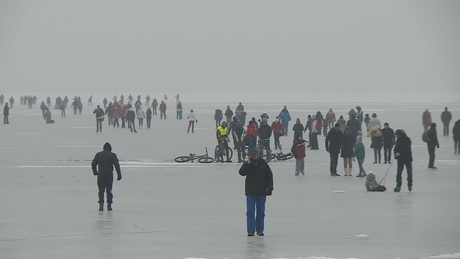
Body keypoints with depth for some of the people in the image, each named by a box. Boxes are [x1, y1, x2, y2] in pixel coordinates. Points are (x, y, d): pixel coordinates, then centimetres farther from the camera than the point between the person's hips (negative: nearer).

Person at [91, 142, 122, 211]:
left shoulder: (98, 154, 6)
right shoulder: (112, 155, 0)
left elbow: (93, 164, 7)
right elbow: (117, 165, -8)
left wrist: (95, 172, 23)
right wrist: (119, 174, -9)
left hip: (100, 175, 1)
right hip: (109, 175, -1)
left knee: (101, 190, 2)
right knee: (109, 190, 8)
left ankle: (101, 204, -15)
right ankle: (109, 205, 9)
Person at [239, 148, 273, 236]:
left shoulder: (263, 164, 1)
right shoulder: (247, 164, 3)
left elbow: (269, 176, 4)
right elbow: (242, 172, -12)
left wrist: (269, 188, -1)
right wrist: (248, 164, -19)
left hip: (261, 192, 0)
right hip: (250, 192, 0)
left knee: (260, 212, 6)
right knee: (250, 211, -7)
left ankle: (260, 229, 15)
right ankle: (250, 230, -6)